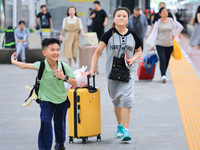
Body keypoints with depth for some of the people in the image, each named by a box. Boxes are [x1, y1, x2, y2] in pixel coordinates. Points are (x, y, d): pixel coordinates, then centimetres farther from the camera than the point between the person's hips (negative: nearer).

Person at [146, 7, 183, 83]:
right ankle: (163, 75, -21)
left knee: (167, 60, 8)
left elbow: (180, 27, 17)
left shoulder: (172, 21, 4)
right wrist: (152, 45, -6)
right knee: (162, 59, -16)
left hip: (169, 44, 3)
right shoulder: (158, 22, -2)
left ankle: (164, 74, 23)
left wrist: (174, 34, 10)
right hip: (160, 44, -3)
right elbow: (154, 33, -2)